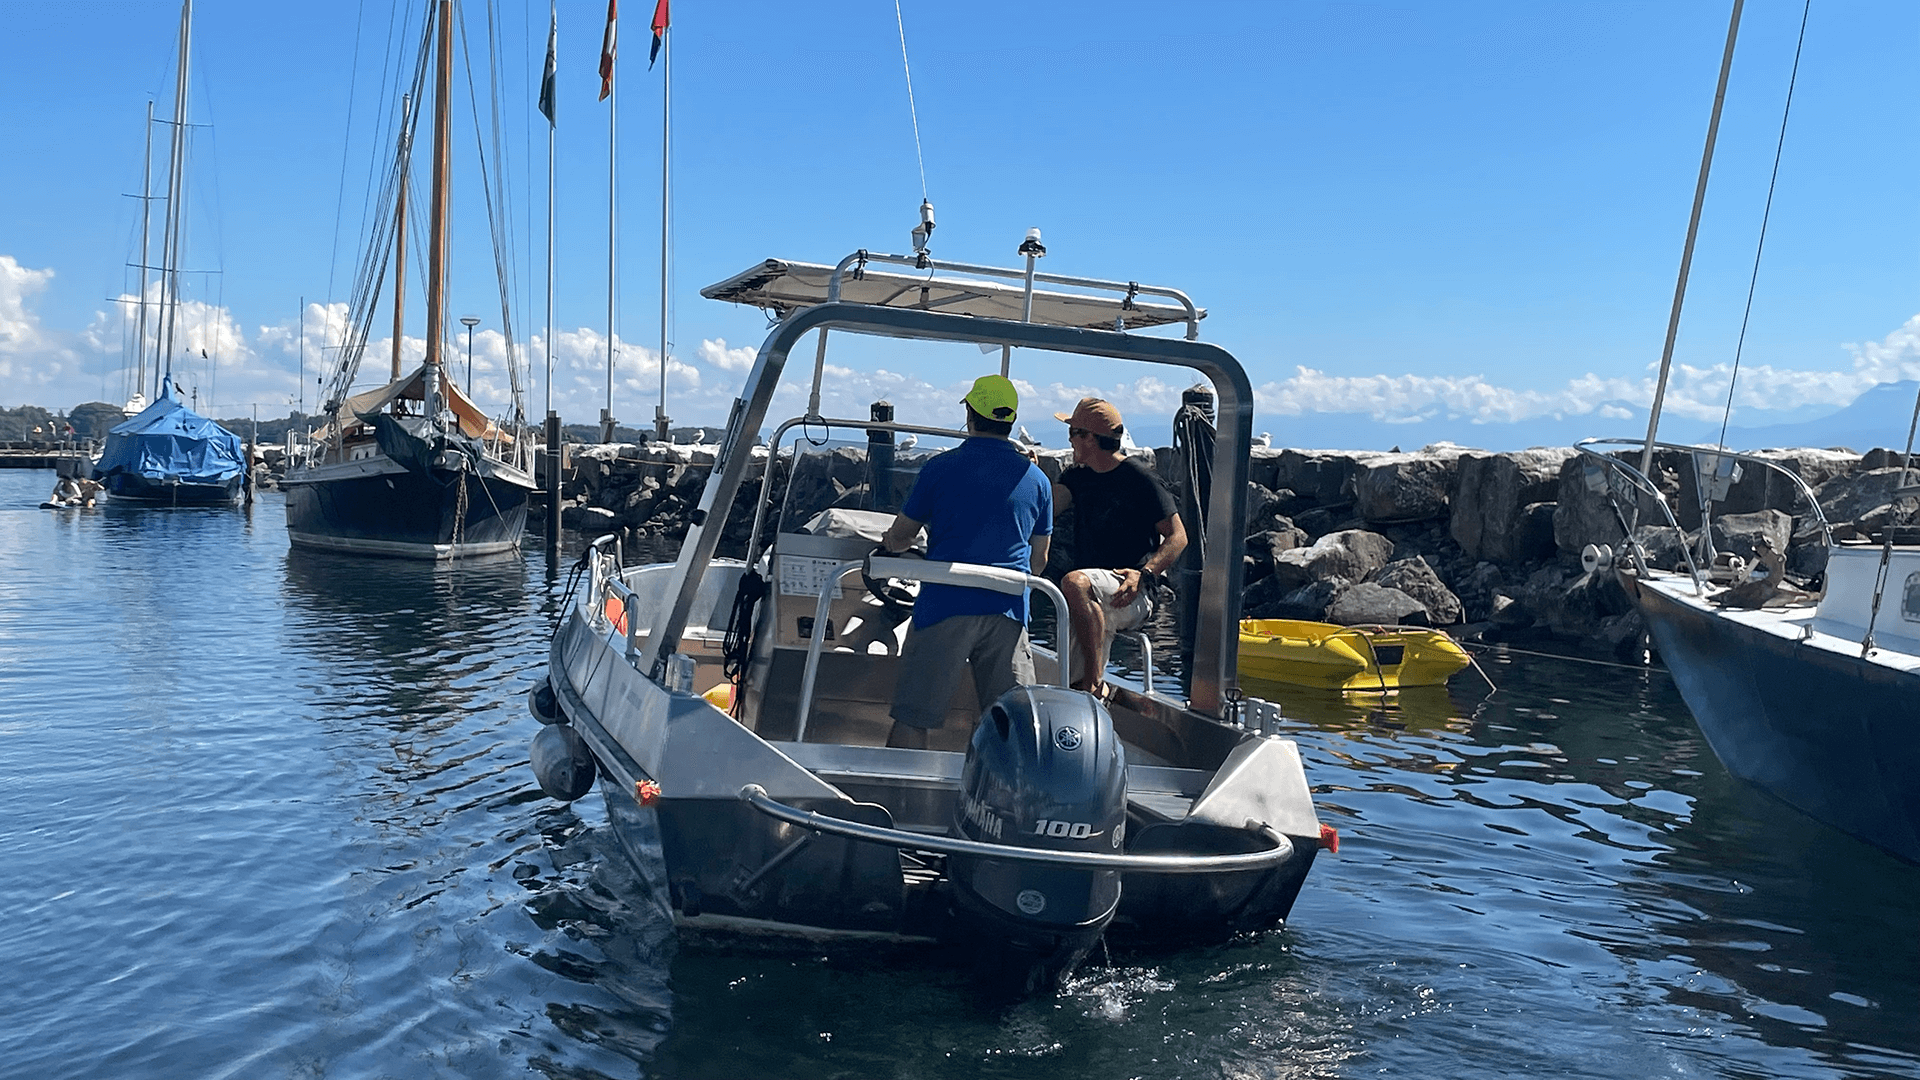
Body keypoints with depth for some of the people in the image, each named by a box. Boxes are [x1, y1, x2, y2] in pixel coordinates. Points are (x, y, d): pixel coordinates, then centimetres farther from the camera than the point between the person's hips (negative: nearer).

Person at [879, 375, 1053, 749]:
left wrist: (887, 541, 34)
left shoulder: (941, 467, 0)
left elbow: (898, 538, 10)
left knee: (912, 718, 1)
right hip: (1009, 612, 3)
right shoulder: (1036, 478, 10)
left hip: (946, 606, -3)